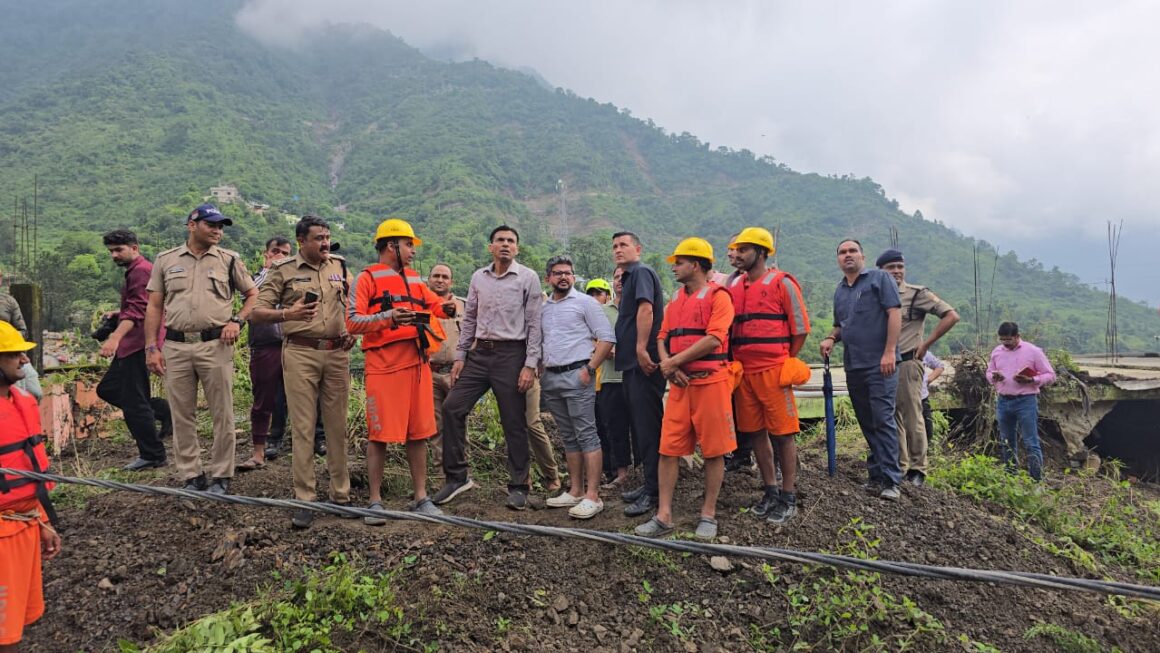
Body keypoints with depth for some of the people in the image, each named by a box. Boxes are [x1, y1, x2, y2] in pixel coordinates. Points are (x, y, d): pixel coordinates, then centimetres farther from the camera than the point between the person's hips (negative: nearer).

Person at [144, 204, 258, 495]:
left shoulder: (229, 260, 8)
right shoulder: (166, 260, 10)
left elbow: (253, 294, 12)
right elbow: (154, 307, 10)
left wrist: (237, 321, -5)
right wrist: (151, 348, 2)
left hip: (215, 345, -1)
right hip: (176, 347, 2)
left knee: (222, 414, 1)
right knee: (182, 415, 7)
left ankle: (221, 476, 12)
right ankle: (191, 476, 18)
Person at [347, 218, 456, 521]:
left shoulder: (414, 278, 18)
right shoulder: (367, 278, -2)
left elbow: (433, 302, 24)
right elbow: (352, 321, -9)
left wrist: (445, 307, 1)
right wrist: (388, 317, -23)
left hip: (417, 363, 6)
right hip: (384, 366, -6)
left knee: (418, 433, 10)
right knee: (379, 434, 0)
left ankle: (420, 498, 19)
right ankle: (375, 501, 12)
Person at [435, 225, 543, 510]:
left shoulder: (528, 278, -2)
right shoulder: (478, 277, 11)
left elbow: (534, 324, -5)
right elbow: (469, 319, 15)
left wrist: (530, 365, -11)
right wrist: (460, 356, 8)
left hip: (511, 354, -4)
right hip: (479, 352, 5)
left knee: (514, 423, 0)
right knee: (452, 408, -1)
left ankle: (518, 486, 13)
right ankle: (456, 476, 12)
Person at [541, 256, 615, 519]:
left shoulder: (585, 302, -2)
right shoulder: (544, 308, 16)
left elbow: (607, 338, -7)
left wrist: (589, 369, -13)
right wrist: (539, 368, 9)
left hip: (577, 375, -7)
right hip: (551, 378, 7)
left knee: (586, 435, -8)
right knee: (568, 437, 12)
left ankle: (592, 496, -7)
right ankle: (575, 491, 19)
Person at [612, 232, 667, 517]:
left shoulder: (641, 272, -7)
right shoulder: (629, 277, 22)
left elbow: (645, 309, -22)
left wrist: (641, 349, -26)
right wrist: (620, 293, 15)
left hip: (644, 363, -11)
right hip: (632, 364, 11)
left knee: (648, 426, -7)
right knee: (640, 426, 15)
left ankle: (654, 490, -1)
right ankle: (649, 483, 24)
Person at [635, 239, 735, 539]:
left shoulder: (718, 296, -4)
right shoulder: (675, 300, 18)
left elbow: (713, 339, -16)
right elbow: (663, 337, 13)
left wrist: (674, 361, -12)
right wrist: (668, 365, -7)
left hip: (711, 381, -6)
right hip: (680, 383, 6)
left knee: (714, 450, 2)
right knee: (668, 449, 3)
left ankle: (708, 514, 14)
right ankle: (664, 515, 9)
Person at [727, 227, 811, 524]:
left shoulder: (782, 283, -3)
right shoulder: (733, 287, 13)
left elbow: (800, 329, -2)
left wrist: (785, 363, 1)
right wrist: (735, 361, 10)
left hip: (773, 371, -6)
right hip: (743, 372, 6)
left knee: (783, 433, -1)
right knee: (755, 433, 10)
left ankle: (788, 498, 10)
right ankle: (770, 491, 23)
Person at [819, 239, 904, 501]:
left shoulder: (879, 278, -1)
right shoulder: (839, 291, 17)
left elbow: (894, 313, -10)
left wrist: (889, 352, -18)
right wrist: (831, 338, 4)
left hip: (879, 364, -7)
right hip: (853, 366, 7)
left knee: (883, 420, -9)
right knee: (867, 423, 11)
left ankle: (890, 480, -4)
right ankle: (877, 475, 19)